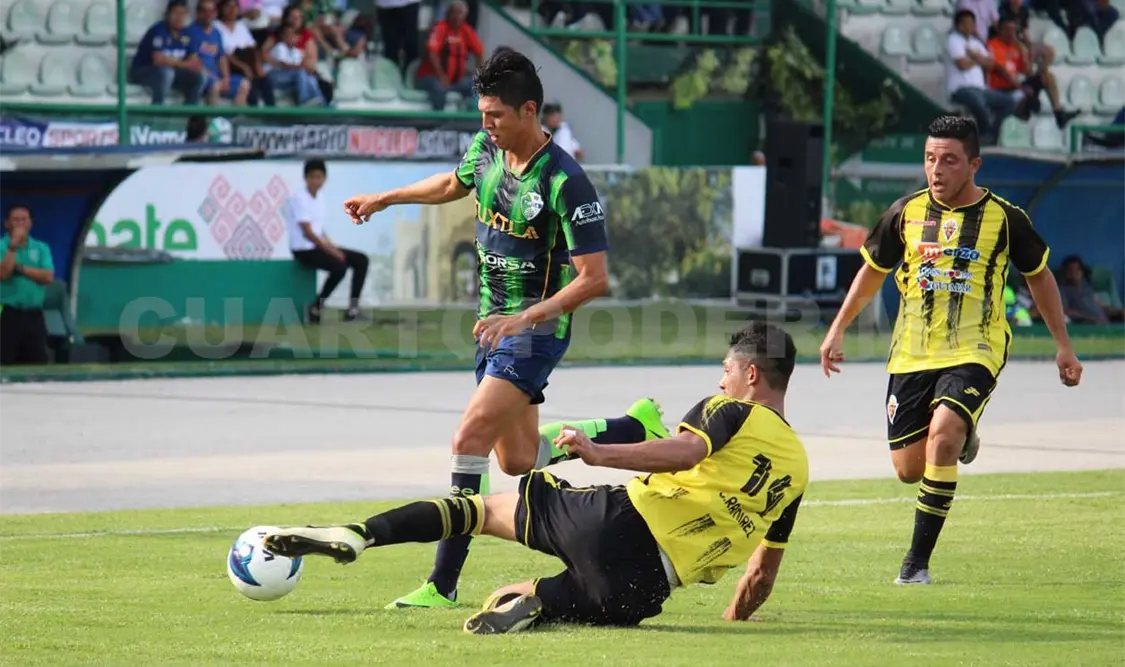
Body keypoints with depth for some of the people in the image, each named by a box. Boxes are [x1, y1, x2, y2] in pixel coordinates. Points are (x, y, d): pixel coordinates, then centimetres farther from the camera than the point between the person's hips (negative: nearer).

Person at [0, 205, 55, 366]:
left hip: (34, 316, 4)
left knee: (38, 364, 4)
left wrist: (20, 268, -9)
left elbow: (48, 277, -3)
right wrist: (13, 246, -17)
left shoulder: (41, 248, 10)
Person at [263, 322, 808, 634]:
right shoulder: (797, 469, 20)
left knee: (482, 508, 16)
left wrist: (600, 454, -23)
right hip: (648, 584, 3)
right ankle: (534, 602, -17)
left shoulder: (731, 412, 7)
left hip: (618, 520, -3)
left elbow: (686, 450, -17)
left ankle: (359, 535, -3)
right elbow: (764, 570, 24)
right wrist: (737, 615, 40)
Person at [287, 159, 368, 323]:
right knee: (339, 267, -30)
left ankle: (354, 307, 1)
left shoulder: (319, 199, 13)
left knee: (361, 260, 1)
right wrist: (330, 251, -18)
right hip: (303, 250, -9)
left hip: (319, 246, 9)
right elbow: (307, 232, -18)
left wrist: (333, 248, 0)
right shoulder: (300, 198, -13)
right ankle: (316, 308, -15)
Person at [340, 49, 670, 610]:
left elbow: (594, 279, -23)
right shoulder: (486, 149, 0)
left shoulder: (565, 182, -23)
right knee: (518, 460, 17)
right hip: (493, 325, 9)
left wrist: (524, 319, -28)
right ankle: (636, 427, 37)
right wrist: (384, 199, 30)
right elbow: (454, 183, 26)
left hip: (536, 332, -9)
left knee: (469, 440, -20)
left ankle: (443, 584, -16)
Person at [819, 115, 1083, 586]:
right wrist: (838, 329, 16)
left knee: (943, 431, -29)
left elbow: (1038, 276, 12)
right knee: (909, 469, 3)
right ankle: (960, 439, 41)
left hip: (974, 353, -3)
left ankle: (918, 561, -21)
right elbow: (873, 269, 18)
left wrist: (1063, 345, 13)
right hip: (912, 354, 3)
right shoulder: (906, 213, 2)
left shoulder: (1004, 219, -3)